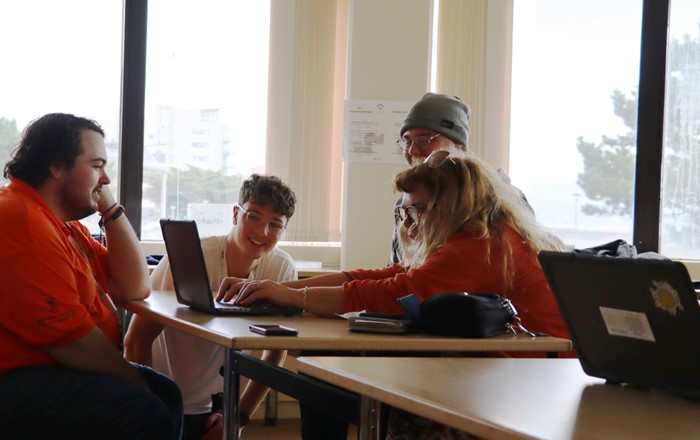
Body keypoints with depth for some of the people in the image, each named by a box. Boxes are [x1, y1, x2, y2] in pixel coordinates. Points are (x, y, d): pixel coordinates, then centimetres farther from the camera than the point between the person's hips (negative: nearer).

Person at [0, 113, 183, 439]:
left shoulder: (64, 223, 16)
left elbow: (134, 289, 12)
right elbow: (71, 338, -22)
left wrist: (111, 210, 5)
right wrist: (136, 385, -8)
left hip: (55, 370, 11)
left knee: (165, 394, 14)